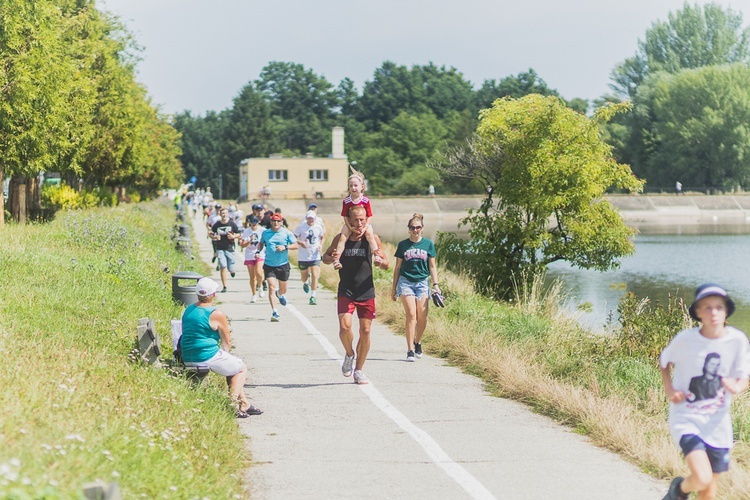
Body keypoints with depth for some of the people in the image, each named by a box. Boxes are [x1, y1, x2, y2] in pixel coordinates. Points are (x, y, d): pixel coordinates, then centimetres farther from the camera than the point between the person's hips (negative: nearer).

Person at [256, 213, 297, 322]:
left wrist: (285, 247, -19)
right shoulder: (265, 233, 3)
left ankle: (280, 294, 55)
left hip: (283, 265, 0)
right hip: (269, 265, 0)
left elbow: (295, 245, -3)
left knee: (283, 289, 15)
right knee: (271, 287, -15)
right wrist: (258, 251, 1)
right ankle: (274, 312, -16)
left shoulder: (287, 233, -3)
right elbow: (261, 243, 20)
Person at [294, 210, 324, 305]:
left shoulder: (318, 228, 3)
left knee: (315, 276, -13)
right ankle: (306, 283, 50)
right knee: (304, 276, 11)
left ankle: (312, 296, -7)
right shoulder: (300, 227, -5)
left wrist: (321, 245, 0)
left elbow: (322, 238, 19)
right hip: (303, 257, -1)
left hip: (315, 256, 1)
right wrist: (300, 242, -24)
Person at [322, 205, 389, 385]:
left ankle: (359, 370, 17)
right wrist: (332, 259, -12)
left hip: (367, 292, 1)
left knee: (365, 331, 2)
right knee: (344, 326, -19)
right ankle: (349, 355, 11)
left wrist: (380, 261, -20)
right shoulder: (340, 238, -2)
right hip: (346, 292, -1)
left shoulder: (372, 239, -1)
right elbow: (325, 256, 11)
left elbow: (386, 265, 4)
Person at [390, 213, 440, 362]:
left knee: (422, 318, -4)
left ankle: (417, 342, 23)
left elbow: (432, 266, 11)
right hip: (406, 282, -1)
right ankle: (410, 350, -13)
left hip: (422, 282, 1)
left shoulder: (428, 244, 7)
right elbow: (397, 267, 10)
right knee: (411, 315, -14)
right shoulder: (403, 245, 5)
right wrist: (394, 288, 10)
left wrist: (435, 285, 1)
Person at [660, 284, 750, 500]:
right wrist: (669, 390, -8)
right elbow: (664, 361, 7)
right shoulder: (685, 339, -12)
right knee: (702, 478, -23)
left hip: (717, 424, 3)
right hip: (686, 419, -3)